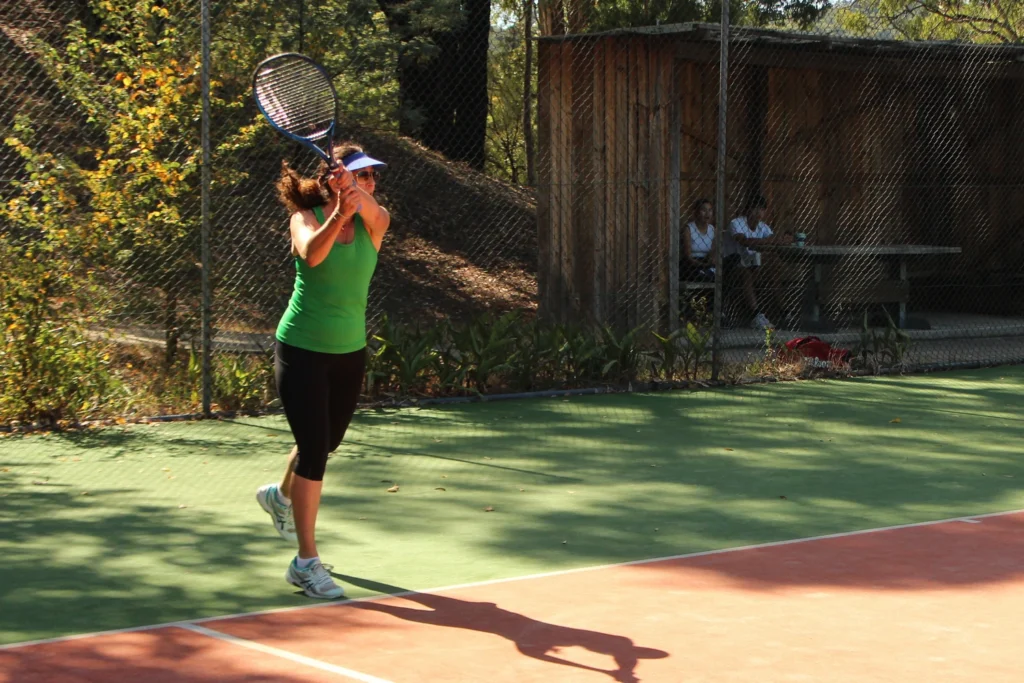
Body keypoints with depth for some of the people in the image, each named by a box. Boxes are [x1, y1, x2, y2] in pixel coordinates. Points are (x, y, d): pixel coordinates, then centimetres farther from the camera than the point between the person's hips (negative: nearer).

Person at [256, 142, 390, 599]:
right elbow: (312, 254, -35)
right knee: (314, 449, -11)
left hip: (350, 351, 5)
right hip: (302, 350, -5)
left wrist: (354, 191, -51)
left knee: (325, 443, 22)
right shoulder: (307, 217, -12)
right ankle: (306, 562, -3)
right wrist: (337, 214, -53)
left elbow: (373, 210, -29)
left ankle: (281, 496, 55)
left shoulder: (374, 222, -3)